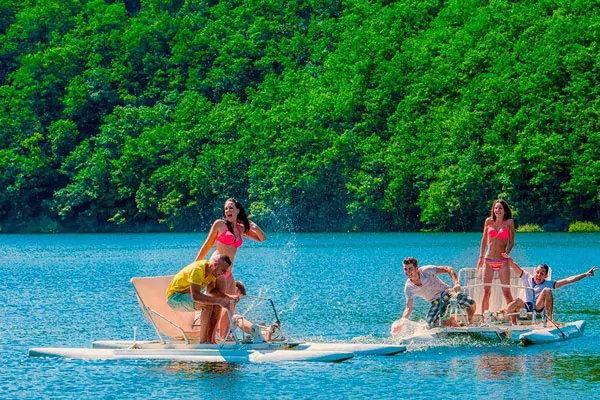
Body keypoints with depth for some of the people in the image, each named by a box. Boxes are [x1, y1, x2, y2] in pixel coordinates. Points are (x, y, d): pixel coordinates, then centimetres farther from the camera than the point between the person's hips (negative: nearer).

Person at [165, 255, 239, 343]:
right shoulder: (197, 270, -30)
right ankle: (203, 341, -23)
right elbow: (195, 296, -40)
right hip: (174, 297, -9)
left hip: (187, 295, 9)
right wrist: (218, 301, -41)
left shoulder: (212, 270, -2)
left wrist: (229, 297, -11)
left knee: (218, 306, -4)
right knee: (207, 304, -30)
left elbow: (211, 290, 5)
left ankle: (209, 339, -2)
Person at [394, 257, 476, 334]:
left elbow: (449, 269, -14)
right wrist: (401, 323, -22)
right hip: (436, 302, 2)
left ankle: (471, 325, 4)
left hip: (446, 292, -2)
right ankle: (451, 322, 2)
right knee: (431, 324, -25)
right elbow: (408, 308, -7)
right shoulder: (408, 288, -11)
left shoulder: (426, 271, -18)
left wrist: (456, 283, -30)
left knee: (471, 304, -24)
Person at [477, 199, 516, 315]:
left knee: (506, 292, -5)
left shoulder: (509, 222, 0)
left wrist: (506, 253, -12)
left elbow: (511, 242, 4)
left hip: (502, 262, -2)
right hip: (488, 261, 2)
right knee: (486, 292, 3)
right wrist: (481, 257, 16)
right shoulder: (489, 221, 6)